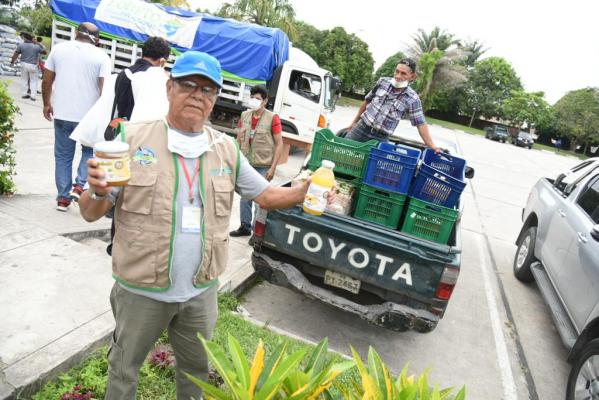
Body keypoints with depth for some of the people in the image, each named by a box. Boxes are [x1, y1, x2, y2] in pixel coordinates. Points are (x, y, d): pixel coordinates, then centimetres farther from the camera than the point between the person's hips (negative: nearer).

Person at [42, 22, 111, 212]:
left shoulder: (59, 49, 5)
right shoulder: (101, 57, -4)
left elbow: (47, 81, 8)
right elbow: (104, 89, -12)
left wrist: (47, 104, 21)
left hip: (62, 114, 2)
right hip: (90, 116, -2)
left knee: (63, 156, 12)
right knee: (89, 151, 19)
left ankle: (63, 198, 17)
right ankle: (79, 186, 4)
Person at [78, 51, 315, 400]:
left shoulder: (227, 149, 0)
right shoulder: (132, 138, -10)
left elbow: (266, 195, 4)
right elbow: (91, 213, -6)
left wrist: (307, 190, -13)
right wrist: (98, 191, -29)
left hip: (202, 292, 3)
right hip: (142, 291, -2)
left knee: (197, 369, 25)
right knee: (124, 369, 22)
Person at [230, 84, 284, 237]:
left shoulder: (272, 118, -9)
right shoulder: (244, 115, 6)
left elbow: (279, 144, -9)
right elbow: (238, 140, 14)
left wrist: (273, 168, -13)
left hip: (263, 167, -5)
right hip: (246, 164, 5)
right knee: (245, 197, 13)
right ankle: (245, 226, 28)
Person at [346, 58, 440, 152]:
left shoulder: (413, 99, -9)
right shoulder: (383, 82, -1)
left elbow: (420, 124, -7)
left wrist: (432, 147, -13)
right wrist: (355, 121, 17)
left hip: (381, 138, -2)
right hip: (361, 128, 3)